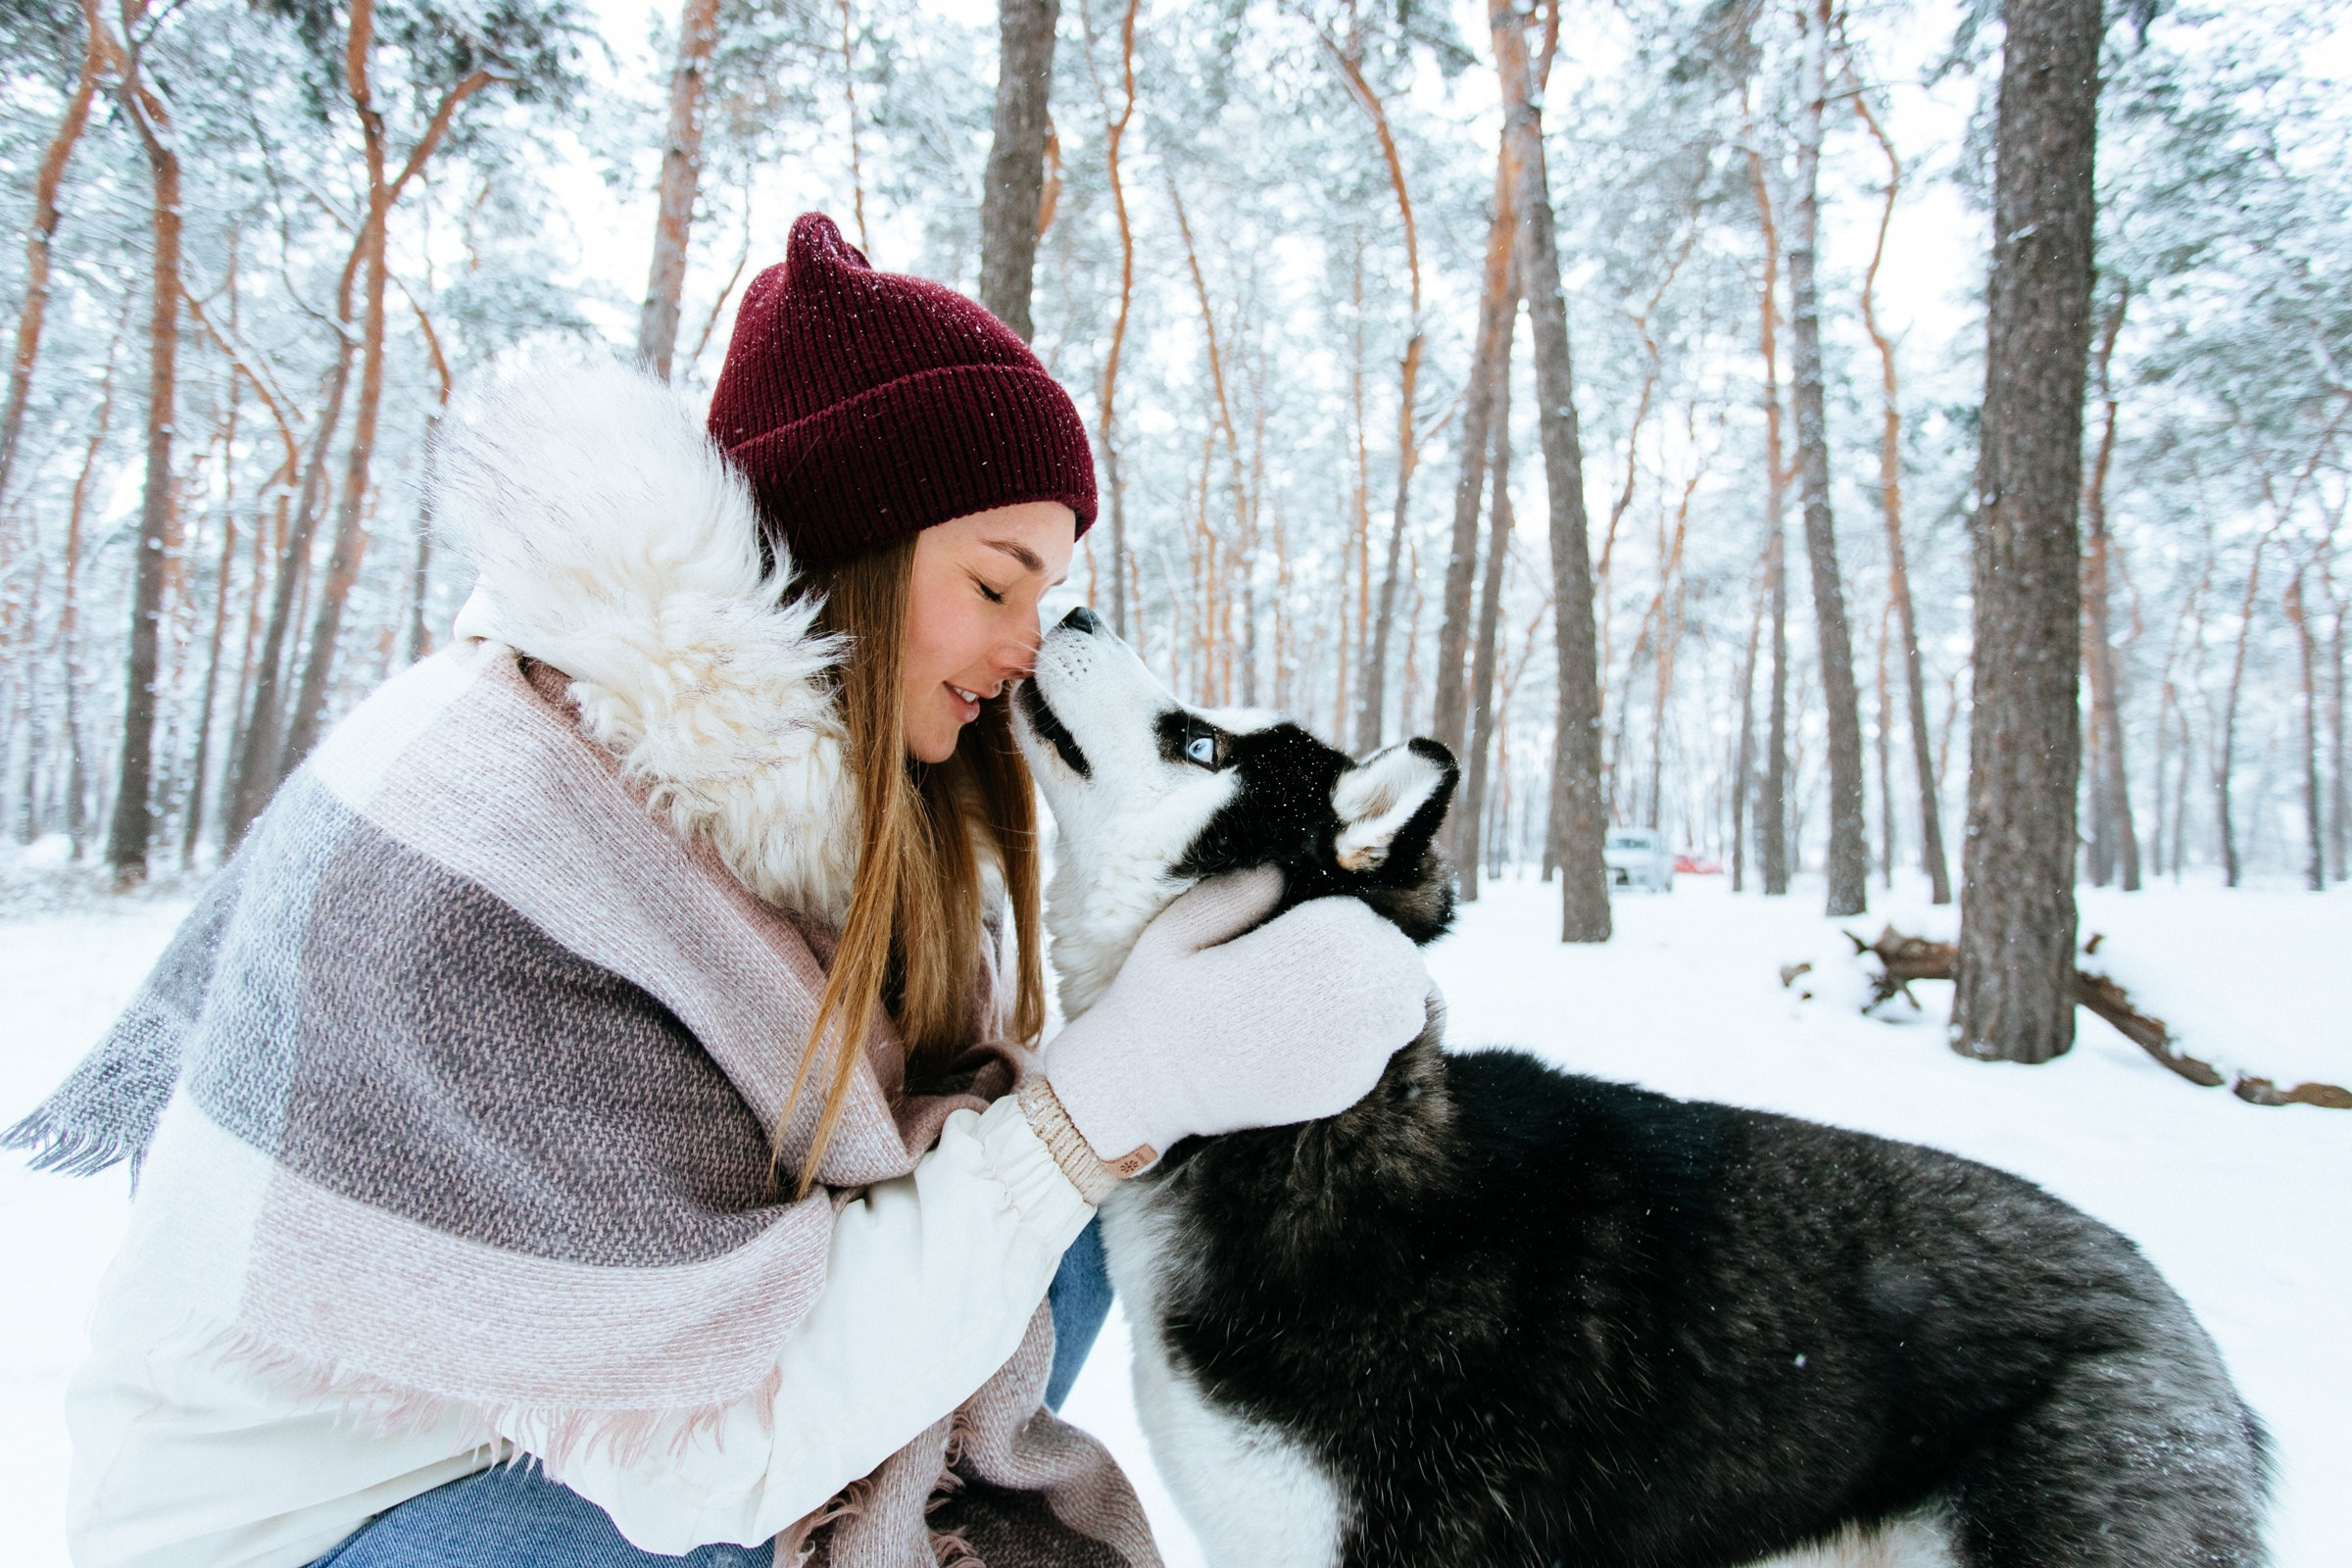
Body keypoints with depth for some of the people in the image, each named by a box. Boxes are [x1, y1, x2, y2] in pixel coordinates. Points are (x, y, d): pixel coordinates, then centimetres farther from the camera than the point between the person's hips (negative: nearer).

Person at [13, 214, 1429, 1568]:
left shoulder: (827, 772, -7)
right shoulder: (475, 854, -31)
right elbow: (707, 1439, -27)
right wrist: (1111, 1102, -31)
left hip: (631, 1378, 7)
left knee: (1055, 1279, -5)